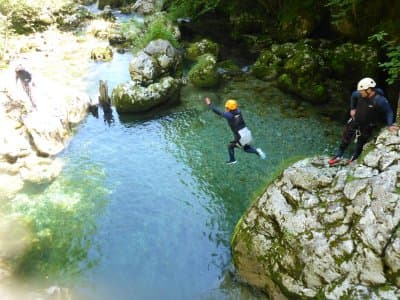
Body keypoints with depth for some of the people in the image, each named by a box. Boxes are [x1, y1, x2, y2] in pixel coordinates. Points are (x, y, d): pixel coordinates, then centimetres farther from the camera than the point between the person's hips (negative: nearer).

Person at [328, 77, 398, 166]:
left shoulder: (380, 100, -31)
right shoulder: (360, 94, -19)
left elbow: (389, 112, -18)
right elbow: (353, 95, 6)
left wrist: (390, 125, -26)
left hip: (367, 125, -4)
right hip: (356, 119, 4)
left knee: (361, 142, 10)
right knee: (346, 136, 10)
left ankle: (355, 157, 34)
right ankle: (339, 155, 26)